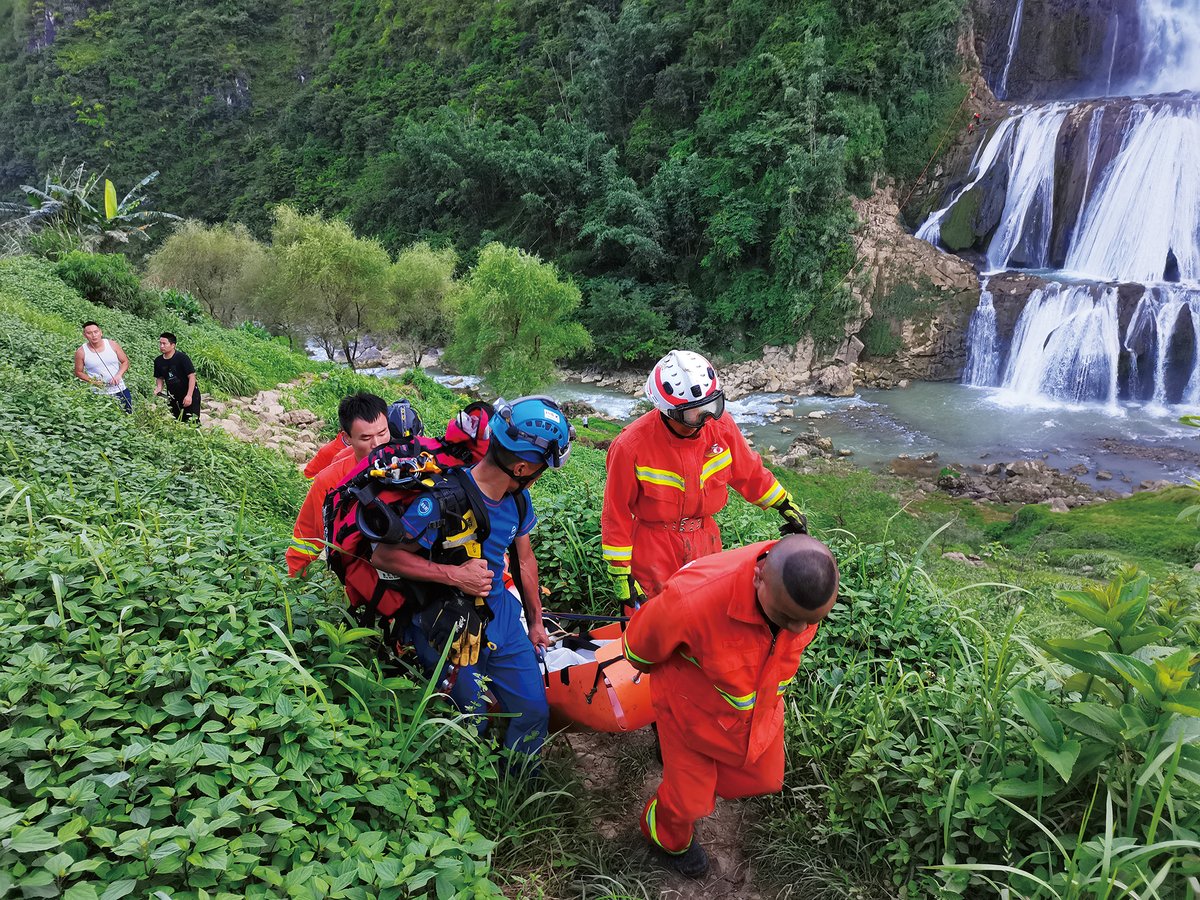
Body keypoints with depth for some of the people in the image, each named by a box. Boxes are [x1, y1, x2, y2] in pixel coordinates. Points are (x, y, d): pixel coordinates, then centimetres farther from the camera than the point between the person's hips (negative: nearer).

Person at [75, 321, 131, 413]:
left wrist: (118, 375, -12)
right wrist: (92, 381, -13)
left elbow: (125, 362, 5)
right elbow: (78, 373, 4)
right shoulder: (81, 352, -5)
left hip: (120, 390, 2)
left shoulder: (112, 345, -2)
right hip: (99, 394, -2)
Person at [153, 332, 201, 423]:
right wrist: (159, 388, -8)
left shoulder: (182, 357, -18)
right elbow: (159, 378, 14)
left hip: (189, 396, -6)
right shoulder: (158, 361, 0)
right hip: (173, 397, 6)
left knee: (192, 422, -7)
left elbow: (191, 376, -17)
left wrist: (189, 395, -21)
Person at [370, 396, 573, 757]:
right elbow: (383, 555, -21)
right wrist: (454, 574, -28)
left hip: (501, 618, 6)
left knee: (534, 713, 9)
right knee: (470, 726, 7)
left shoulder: (518, 498, -3)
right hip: (447, 629, -6)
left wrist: (536, 622, 21)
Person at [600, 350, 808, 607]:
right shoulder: (631, 446, -22)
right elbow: (616, 513, -13)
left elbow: (748, 472, 7)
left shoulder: (720, 426, -12)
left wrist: (785, 504, 13)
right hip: (653, 552, -4)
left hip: (705, 545, 4)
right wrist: (620, 572, -10)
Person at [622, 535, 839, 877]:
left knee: (763, 779, 24)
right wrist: (660, 669, 2)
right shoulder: (693, 599, -45)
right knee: (689, 798, 17)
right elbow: (641, 643, -20)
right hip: (692, 710, -4)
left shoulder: (810, 584, -29)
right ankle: (670, 838, 54)